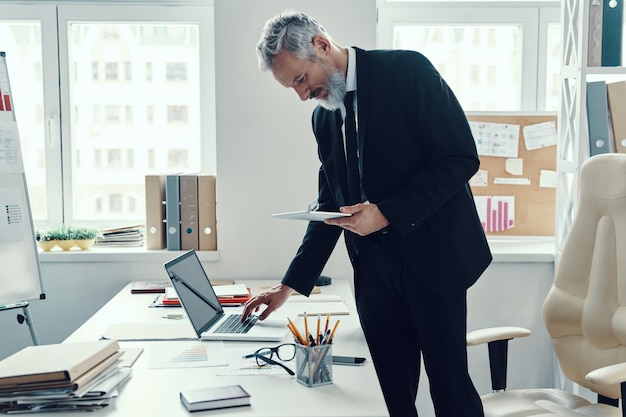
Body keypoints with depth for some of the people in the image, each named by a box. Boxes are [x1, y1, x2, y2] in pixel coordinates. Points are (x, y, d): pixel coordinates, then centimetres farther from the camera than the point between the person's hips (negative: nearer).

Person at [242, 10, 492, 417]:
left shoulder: (406, 70, -9)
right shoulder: (324, 117, 10)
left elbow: (461, 158, -14)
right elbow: (330, 203, 15)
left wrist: (387, 213, -19)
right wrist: (290, 285, 11)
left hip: (431, 255, -5)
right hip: (374, 266, 5)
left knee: (449, 383, 1)